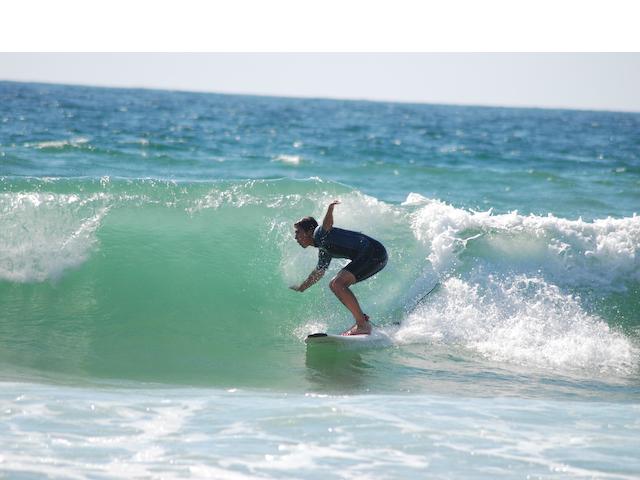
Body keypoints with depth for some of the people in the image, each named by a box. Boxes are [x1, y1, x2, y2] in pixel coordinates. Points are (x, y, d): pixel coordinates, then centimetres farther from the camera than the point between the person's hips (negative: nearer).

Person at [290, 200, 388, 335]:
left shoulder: (319, 234, -4)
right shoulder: (323, 250, 23)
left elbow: (327, 224, -27)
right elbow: (319, 272, 38)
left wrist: (330, 209, -48)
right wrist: (301, 288, 52)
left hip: (374, 252, -10)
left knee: (338, 284, -20)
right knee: (334, 285, 14)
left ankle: (363, 325, -21)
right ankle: (362, 320, 11)